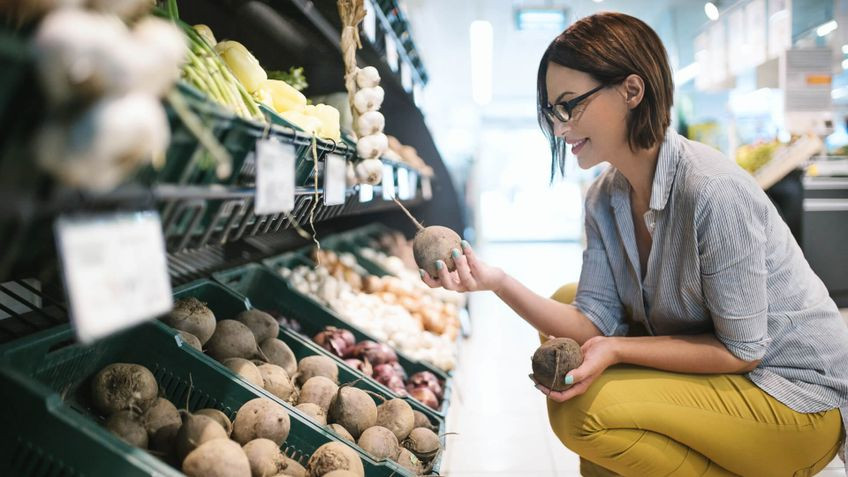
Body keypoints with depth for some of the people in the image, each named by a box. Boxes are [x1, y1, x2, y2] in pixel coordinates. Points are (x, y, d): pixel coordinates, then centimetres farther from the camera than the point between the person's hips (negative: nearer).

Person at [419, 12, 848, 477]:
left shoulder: (713, 191, -27)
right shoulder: (604, 198, -3)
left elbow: (741, 349, -21)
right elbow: (596, 324, -8)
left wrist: (615, 350, -26)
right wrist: (498, 282, -21)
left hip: (799, 395, -7)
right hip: (710, 365, 8)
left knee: (582, 410, -23)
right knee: (566, 301, 3)